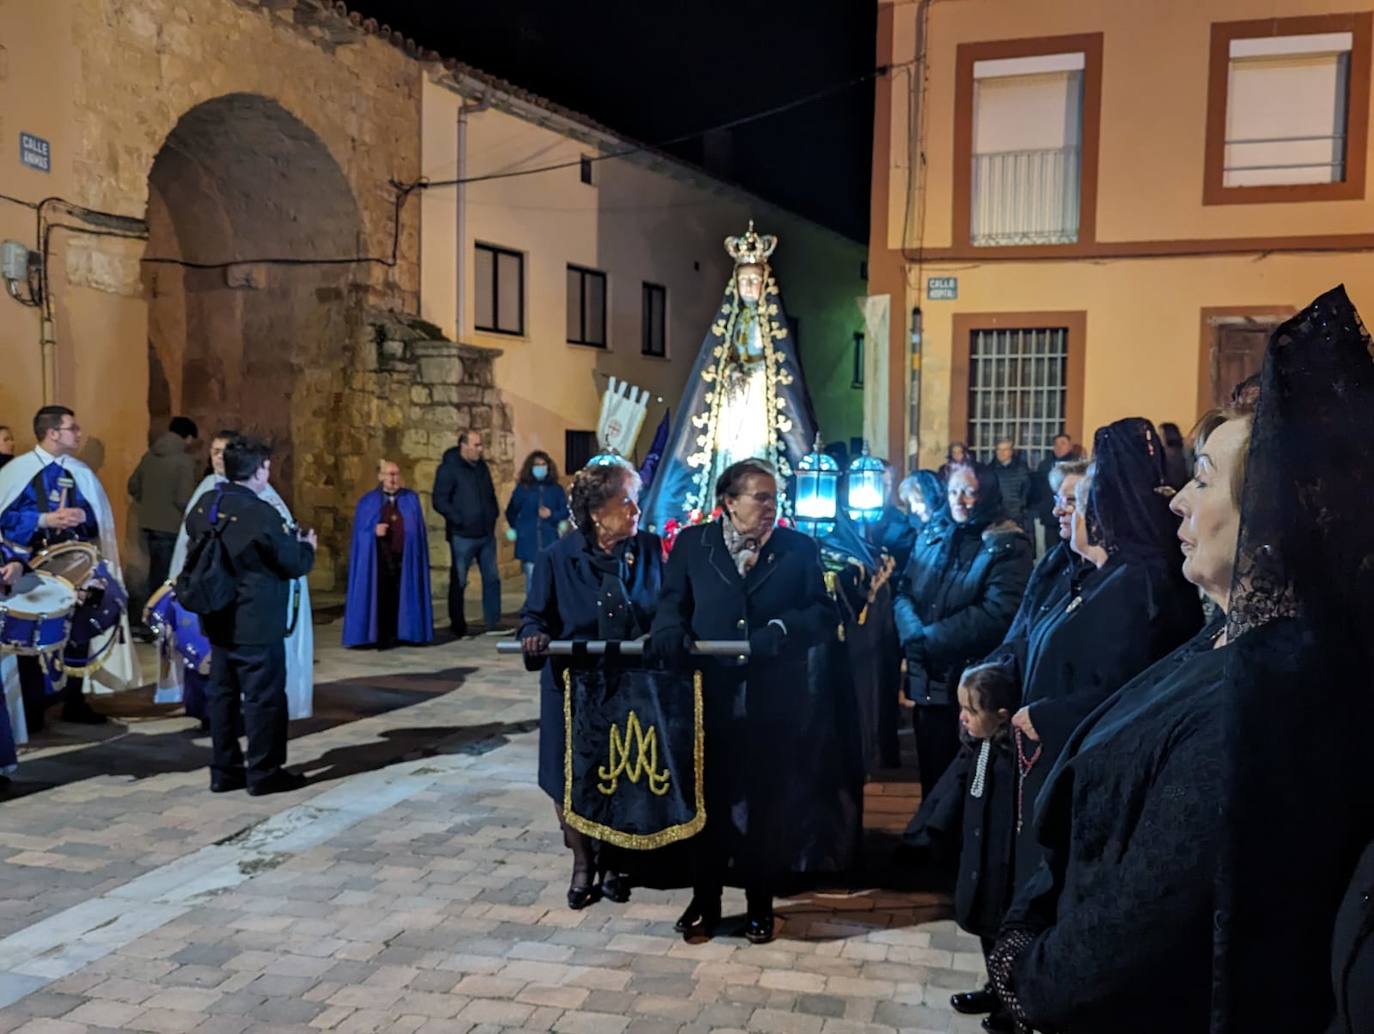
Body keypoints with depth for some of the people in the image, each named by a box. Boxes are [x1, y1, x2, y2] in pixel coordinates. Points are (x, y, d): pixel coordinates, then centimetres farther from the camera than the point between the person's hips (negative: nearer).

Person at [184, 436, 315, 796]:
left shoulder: (204, 506, 3)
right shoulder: (261, 513, -20)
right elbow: (296, 564, -14)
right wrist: (307, 545, 9)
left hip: (218, 618, 8)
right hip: (257, 623, -8)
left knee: (222, 692, 14)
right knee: (264, 695, 3)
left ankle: (224, 769, 22)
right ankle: (263, 772, 11)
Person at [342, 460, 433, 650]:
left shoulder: (411, 499, 6)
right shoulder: (368, 502, 3)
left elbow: (418, 531, 7)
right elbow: (359, 533, 2)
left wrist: (418, 556, 0)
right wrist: (374, 532, -18)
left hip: (405, 559, 1)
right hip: (379, 560, -1)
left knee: (402, 598, 4)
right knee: (381, 599, -1)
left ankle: (400, 636, 14)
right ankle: (382, 638, 7)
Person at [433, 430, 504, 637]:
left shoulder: (482, 466, 11)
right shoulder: (449, 468, -10)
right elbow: (439, 501, -14)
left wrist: (493, 516, 10)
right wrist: (459, 520, -16)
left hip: (486, 534, 7)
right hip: (462, 536, -7)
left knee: (492, 578, 9)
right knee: (458, 582, 4)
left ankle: (493, 623, 17)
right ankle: (458, 627, 13)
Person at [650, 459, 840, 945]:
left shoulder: (799, 548, 2)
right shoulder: (692, 543, 4)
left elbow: (825, 614, -3)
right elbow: (671, 601, 2)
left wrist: (783, 629, -20)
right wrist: (671, 632, -19)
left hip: (774, 702, 0)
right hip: (711, 695, 0)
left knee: (768, 803, 11)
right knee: (709, 799, 12)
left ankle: (760, 902, 29)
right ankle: (705, 899, 29)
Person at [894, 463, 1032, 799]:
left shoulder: (1009, 546, -7)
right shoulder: (931, 535, 11)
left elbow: (997, 613, -19)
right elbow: (903, 592, 6)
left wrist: (930, 640, -17)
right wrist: (914, 635, -14)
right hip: (927, 680, 5)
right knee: (932, 773, 14)